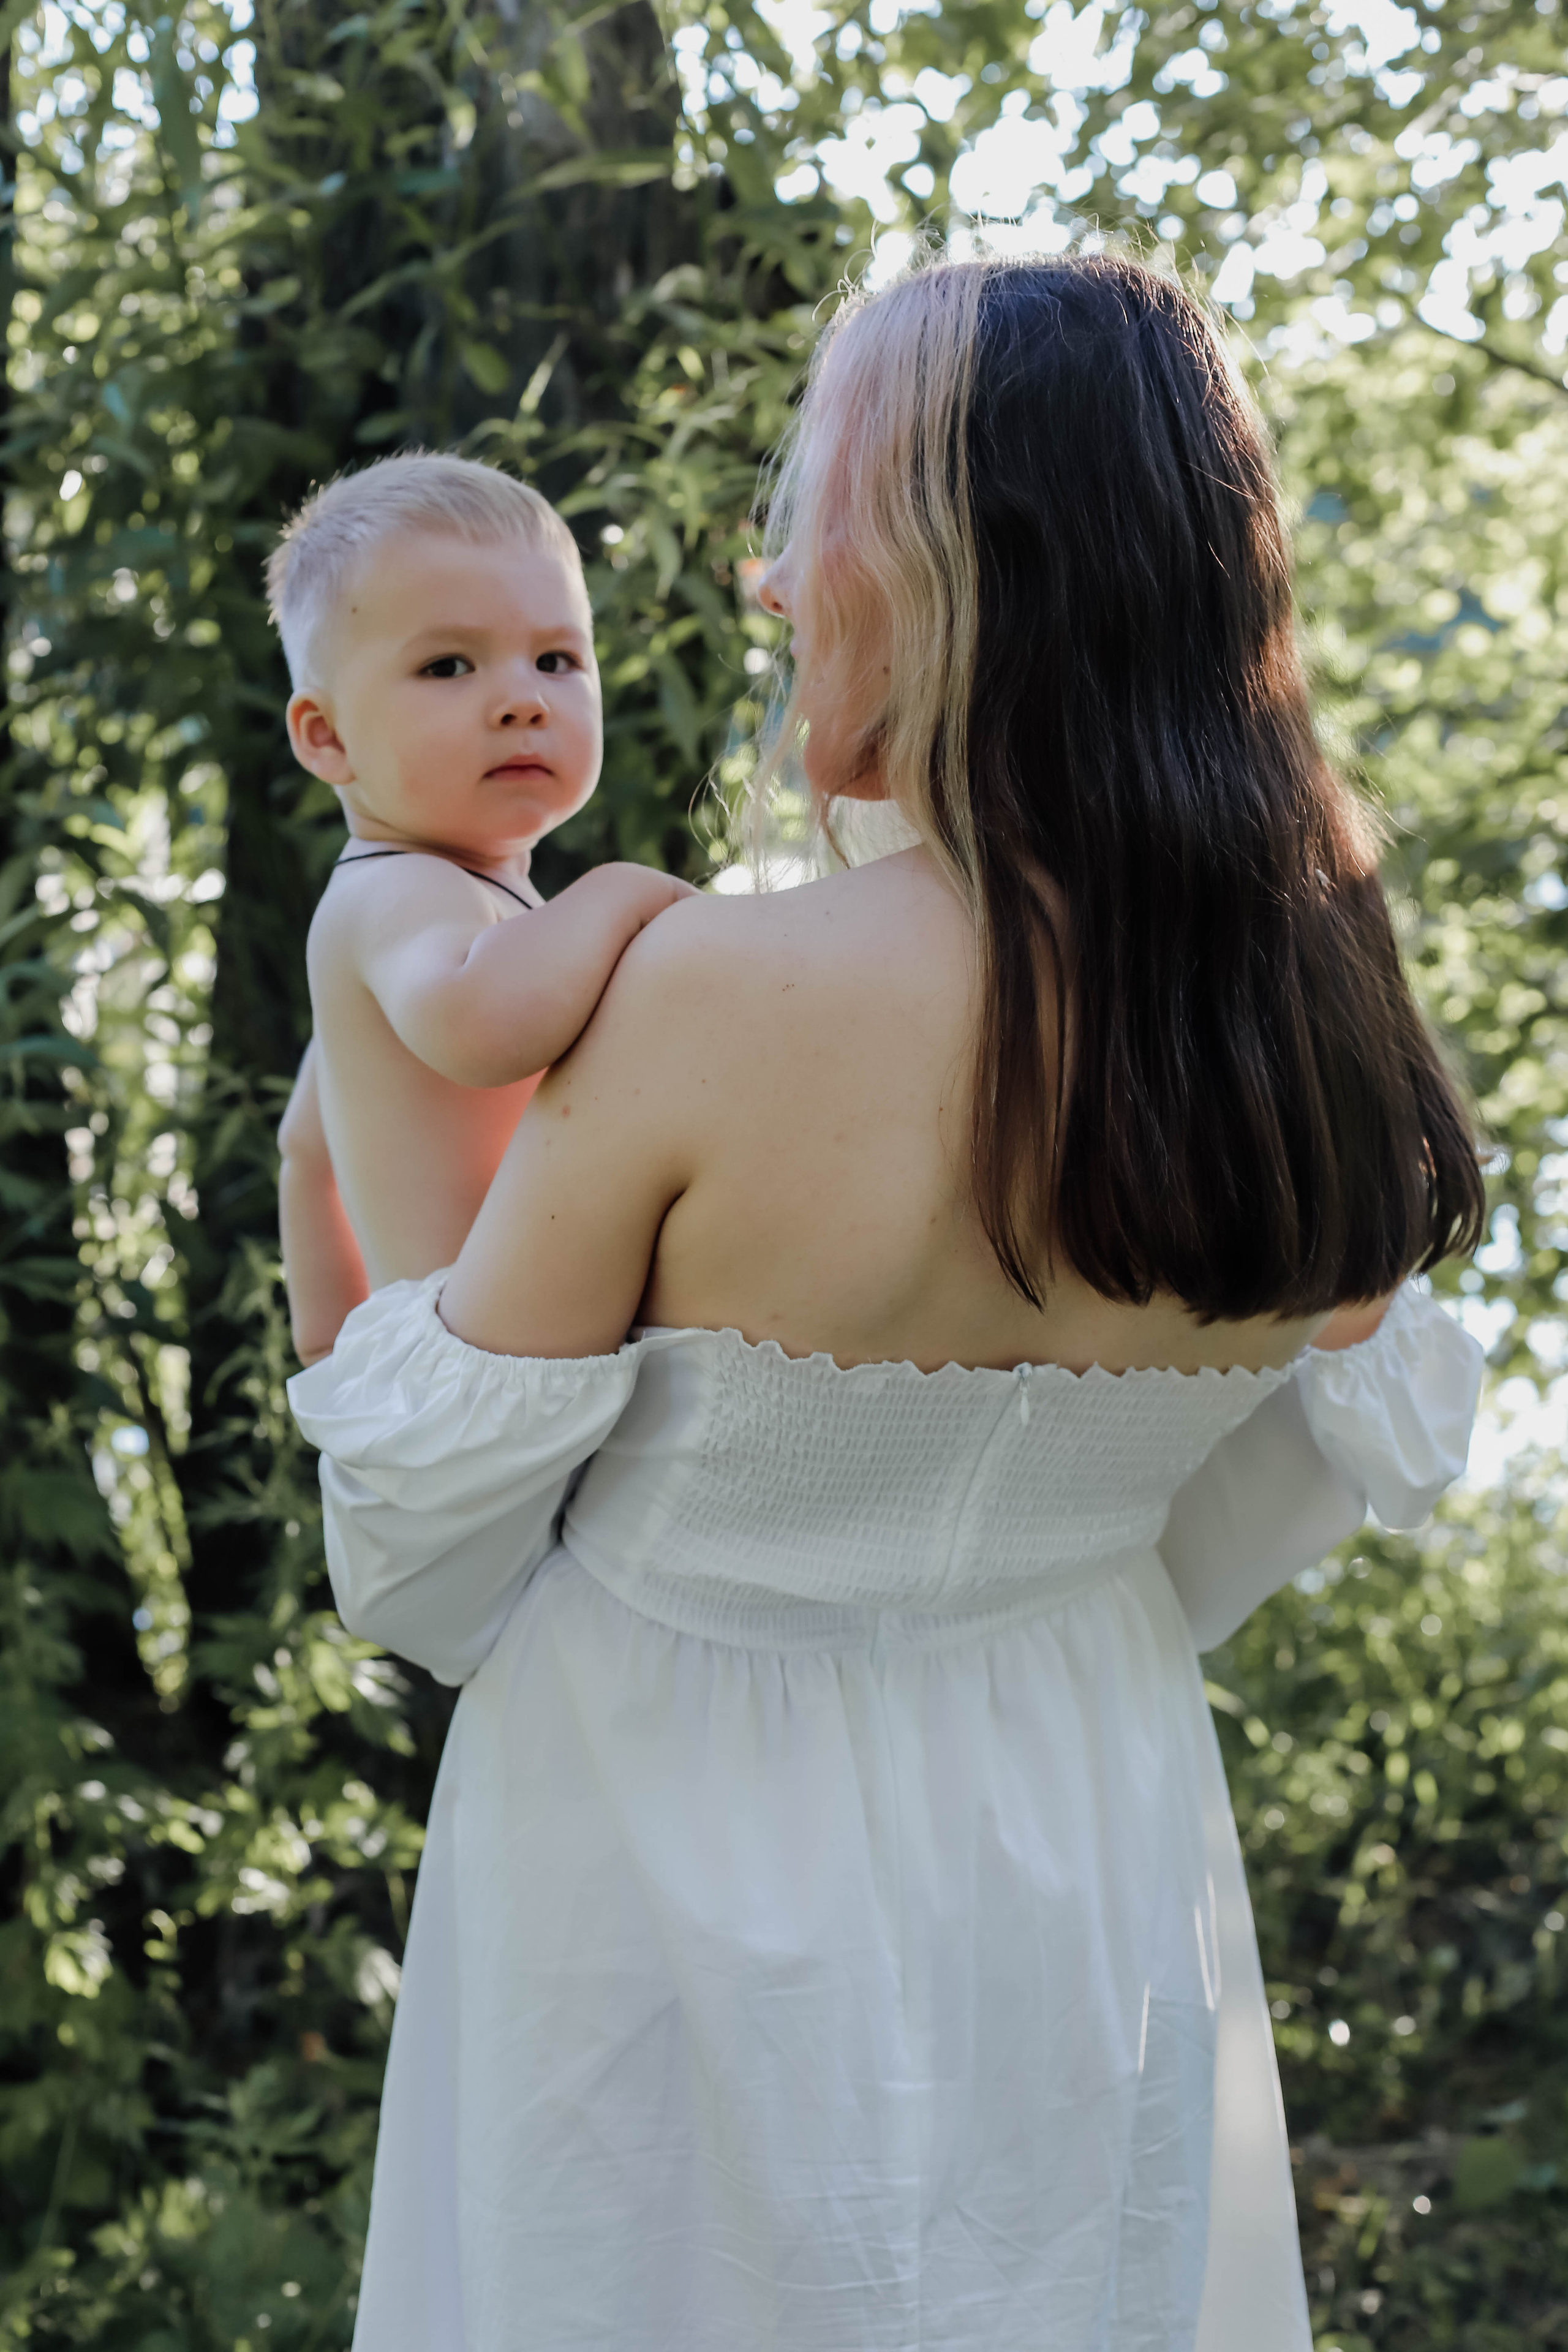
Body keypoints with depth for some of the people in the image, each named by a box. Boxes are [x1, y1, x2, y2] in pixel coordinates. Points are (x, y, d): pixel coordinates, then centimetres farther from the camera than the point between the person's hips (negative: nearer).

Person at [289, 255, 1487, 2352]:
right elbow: (1284, 1494, 3)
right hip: (1095, 1861, 4)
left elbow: (439, 1486, -15)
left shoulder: (717, 997, -29)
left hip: (680, 1849, -4)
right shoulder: (1322, 1040, -14)